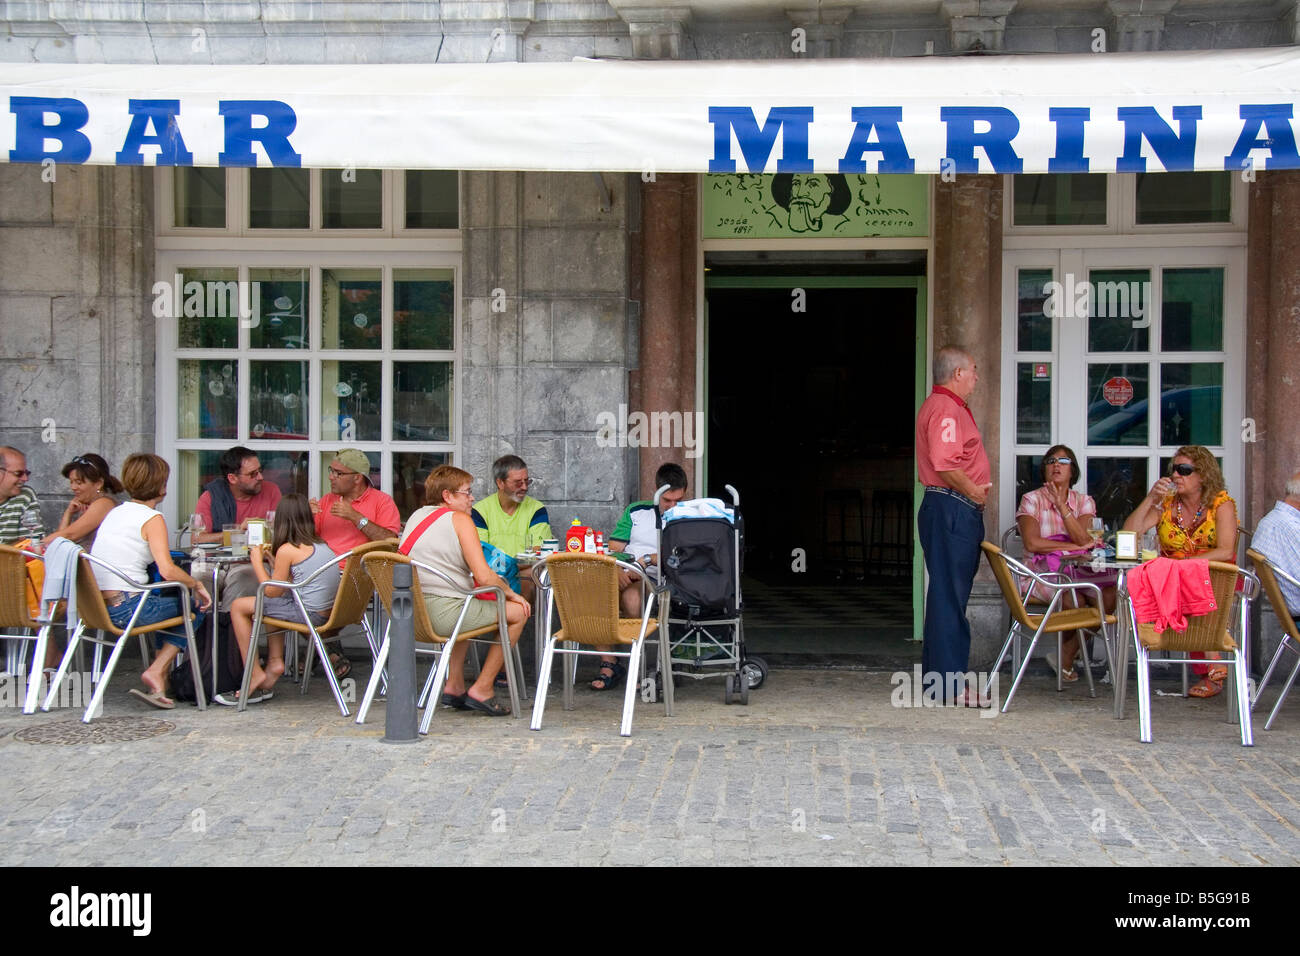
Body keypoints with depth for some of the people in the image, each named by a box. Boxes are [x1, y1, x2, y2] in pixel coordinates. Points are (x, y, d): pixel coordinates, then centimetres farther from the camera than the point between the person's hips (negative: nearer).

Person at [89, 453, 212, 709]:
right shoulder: (152, 518, -8)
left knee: (170, 599, 28)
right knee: (196, 608, 6)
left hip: (97, 607, 9)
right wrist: (198, 585, -2)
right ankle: (156, 673, 0)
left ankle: (161, 678, 22)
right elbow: (167, 570, -20)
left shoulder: (115, 512, 15)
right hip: (126, 608, -8)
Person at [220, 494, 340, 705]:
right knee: (276, 605, 31)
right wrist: (272, 558, 24)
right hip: (327, 612, 9)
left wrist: (257, 560, 6)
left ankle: (255, 675, 7)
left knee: (239, 607, 4)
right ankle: (275, 661, 21)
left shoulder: (288, 549, -10)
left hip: (310, 614, -9)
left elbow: (272, 591, -4)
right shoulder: (321, 546, 13)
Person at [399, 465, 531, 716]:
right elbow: (484, 577, -14)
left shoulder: (417, 516, 17)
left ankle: (454, 686, 31)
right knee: (518, 612, 5)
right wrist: (512, 594, 5)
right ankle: (482, 689, 7)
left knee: (465, 609, 38)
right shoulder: (459, 519, -6)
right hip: (442, 614, -9)